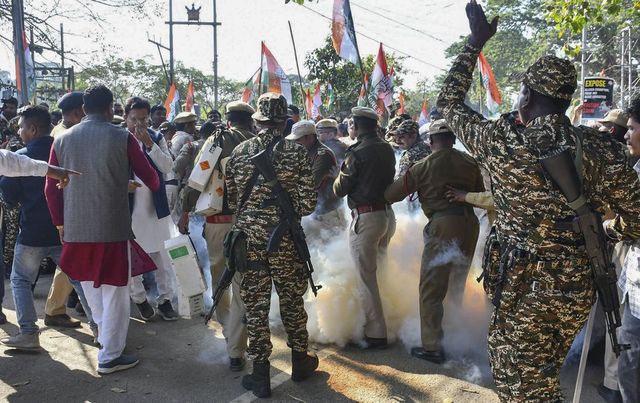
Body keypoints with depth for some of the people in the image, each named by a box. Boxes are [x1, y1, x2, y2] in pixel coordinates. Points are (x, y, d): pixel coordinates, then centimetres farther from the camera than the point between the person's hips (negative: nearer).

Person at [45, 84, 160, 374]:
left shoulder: (63, 139, 3)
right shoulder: (122, 138, -7)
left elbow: (51, 189, 4)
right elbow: (151, 178, -2)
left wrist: (60, 223, 15)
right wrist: (153, 187, 21)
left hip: (76, 228, 4)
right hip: (113, 228, -4)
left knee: (91, 288, 22)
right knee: (114, 292, 6)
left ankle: (104, 333, 38)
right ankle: (110, 356, 12)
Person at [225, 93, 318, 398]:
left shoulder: (239, 151, -1)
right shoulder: (297, 152, -7)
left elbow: (230, 198, 4)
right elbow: (306, 203, -10)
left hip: (248, 237, 1)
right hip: (284, 239, -1)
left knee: (255, 304, 8)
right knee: (292, 300, 15)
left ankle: (260, 375, 15)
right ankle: (300, 361, 32)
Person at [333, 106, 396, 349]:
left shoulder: (357, 153, -14)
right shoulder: (387, 149, 7)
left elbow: (339, 190, -8)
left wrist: (342, 174, 10)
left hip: (365, 217, -8)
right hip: (388, 214, 8)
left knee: (366, 277, -2)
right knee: (381, 270, 20)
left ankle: (376, 334, 1)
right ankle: (384, 323, 32)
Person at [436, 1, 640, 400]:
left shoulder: (505, 144, -15)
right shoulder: (604, 149, -6)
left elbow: (449, 101, 0)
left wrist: (476, 41, 7)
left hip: (525, 288, -5)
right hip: (579, 288, 5)